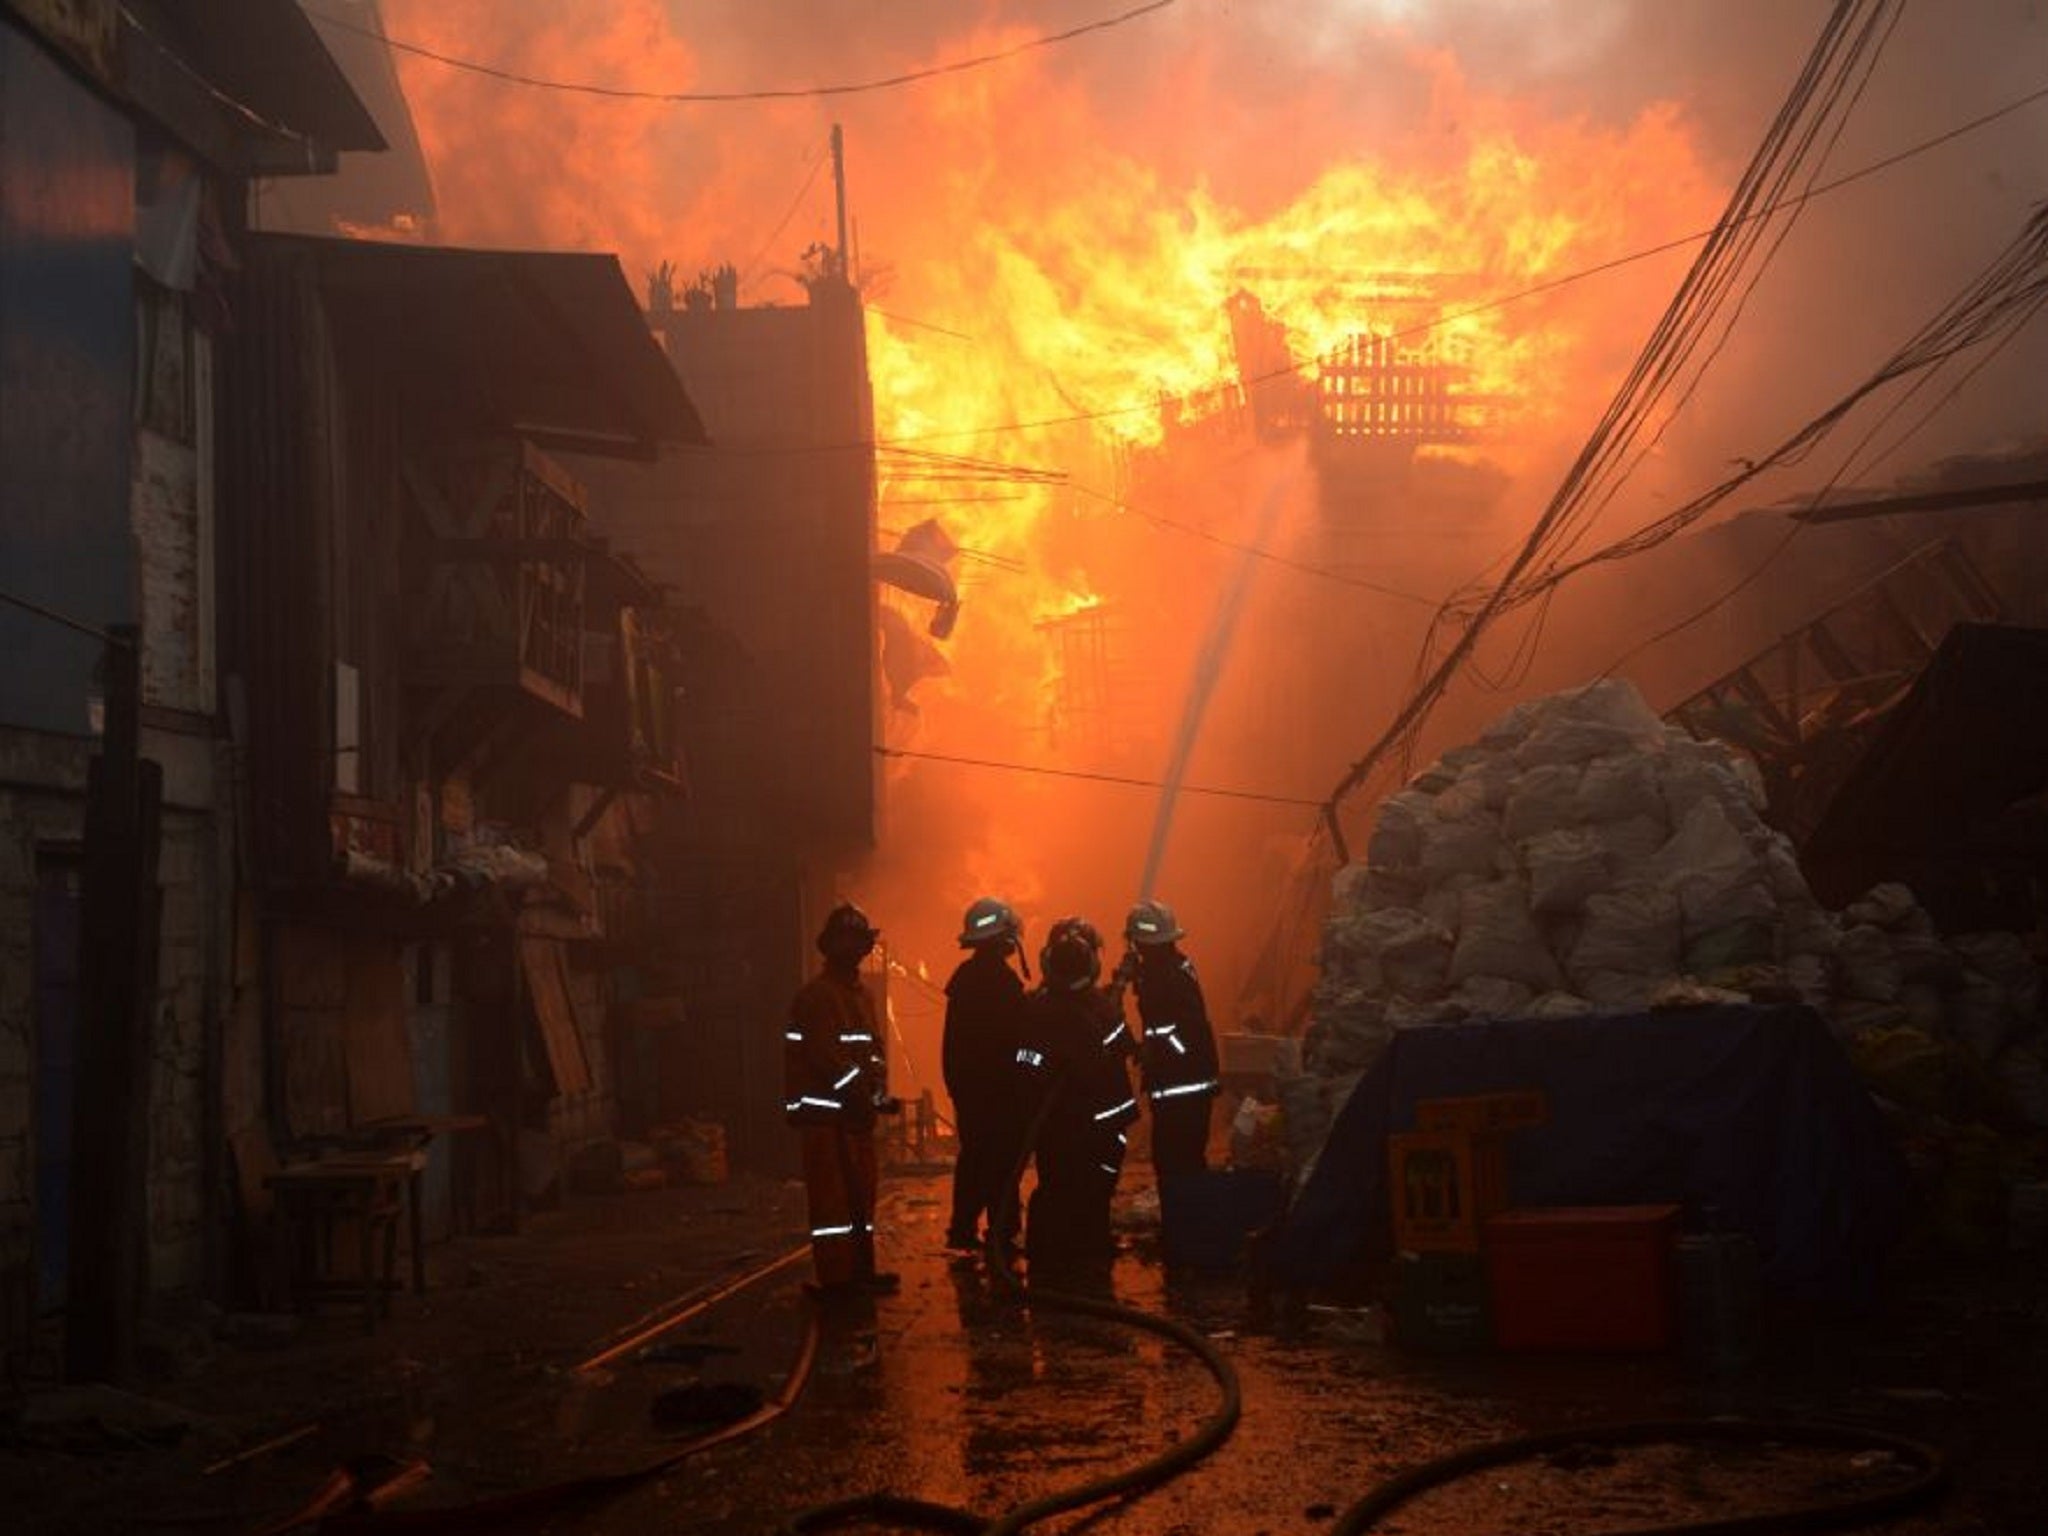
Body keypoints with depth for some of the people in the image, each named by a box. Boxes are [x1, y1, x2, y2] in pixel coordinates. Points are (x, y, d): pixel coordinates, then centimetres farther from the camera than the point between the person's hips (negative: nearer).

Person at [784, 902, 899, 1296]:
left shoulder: (861, 992, 19)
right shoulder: (816, 995, -11)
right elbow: (824, 1056, -19)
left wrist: (879, 1093, 6)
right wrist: (865, 1094, -20)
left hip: (857, 1113, 9)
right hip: (827, 1112, -9)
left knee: (861, 1192, 13)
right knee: (834, 1195, -8)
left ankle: (861, 1270, 21)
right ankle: (836, 1277, -5)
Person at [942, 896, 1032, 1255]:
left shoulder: (964, 977, 9)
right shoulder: (1002, 980, -17)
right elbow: (1015, 1036, -16)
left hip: (967, 1087, 8)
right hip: (1000, 1088, -8)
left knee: (974, 1157, 15)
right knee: (1004, 1161, -2)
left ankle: (963, 1230, 18)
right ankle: (1001, 1233, -1)